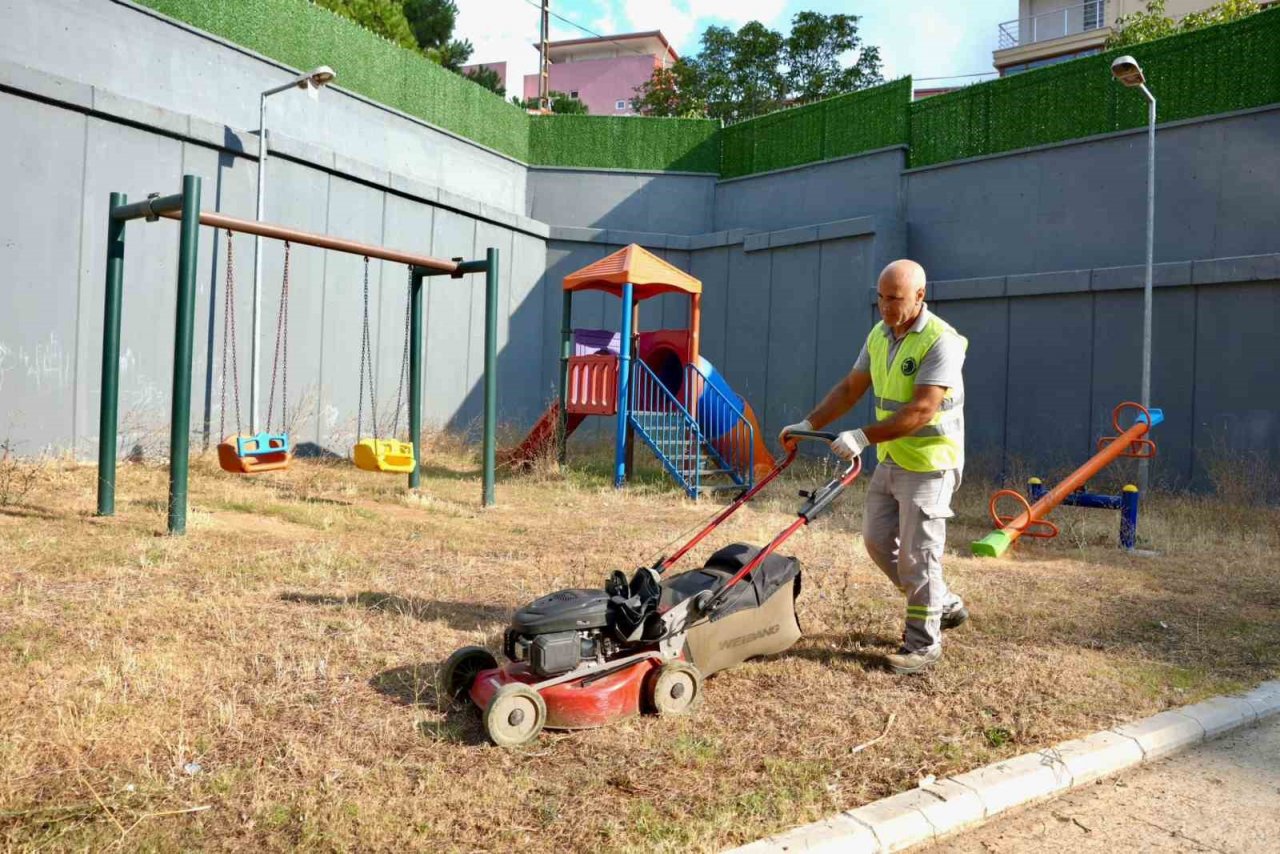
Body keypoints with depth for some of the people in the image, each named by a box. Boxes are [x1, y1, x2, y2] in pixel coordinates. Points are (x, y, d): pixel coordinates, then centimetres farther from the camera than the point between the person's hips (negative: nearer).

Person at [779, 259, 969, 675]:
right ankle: (944, 604, 31)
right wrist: (808, 425, 3)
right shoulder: (879, 335, 6)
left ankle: (923, 643, 12)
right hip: (890, 459, 9)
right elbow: (850, 388, 11)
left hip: (929, 463, -8)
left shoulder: (941, 341, -19)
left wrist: (863, 437, -29)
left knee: (917, 552, -4)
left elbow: (921, 410, -26)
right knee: (877, 539, 13)